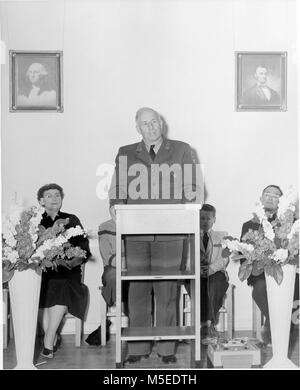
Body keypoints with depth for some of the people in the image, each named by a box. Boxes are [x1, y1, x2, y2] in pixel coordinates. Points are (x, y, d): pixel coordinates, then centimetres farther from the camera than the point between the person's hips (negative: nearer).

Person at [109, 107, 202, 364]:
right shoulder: (126, 154, 14)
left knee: (167, 290, 1)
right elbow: (117, 192, 10)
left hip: (170, 232, -1)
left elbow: (193, 189, 8)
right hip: (136, 232, 1)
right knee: (138, 290, 3)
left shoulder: (181, 150, 11)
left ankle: (167, 348, 11)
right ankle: (138, 347, 13)